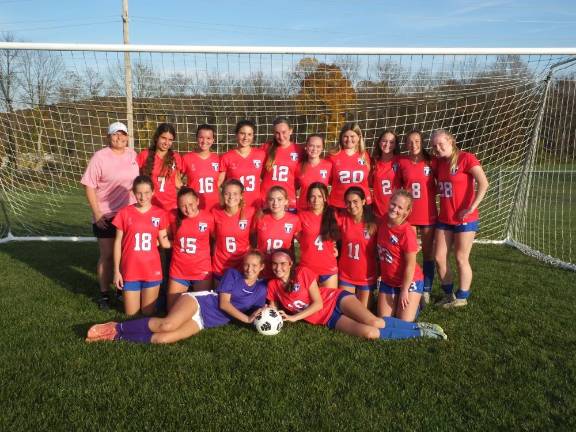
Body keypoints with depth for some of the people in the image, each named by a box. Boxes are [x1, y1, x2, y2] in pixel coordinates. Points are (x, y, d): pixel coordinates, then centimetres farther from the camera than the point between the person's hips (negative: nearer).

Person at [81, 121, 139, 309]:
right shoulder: (99, 157, -10)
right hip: (106, 216, -4)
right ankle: (104, 294, 18)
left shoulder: (132, 154, 4)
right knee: (107, 255, 5)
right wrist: (97, 214, -14)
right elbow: (89, 186, -10)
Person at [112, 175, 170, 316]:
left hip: (152, 270, 1)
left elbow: (164, 242, 2)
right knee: (131, 313, 10)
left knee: (148, 312, 11)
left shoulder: (160, 214, -2)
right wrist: (116, 270, 0)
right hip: (130, 271, 0)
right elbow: (118, 243, 0)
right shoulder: (125, 213, -5)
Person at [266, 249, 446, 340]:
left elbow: (318, 303, -13)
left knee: (374, 322, -29)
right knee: (368, 333, -23)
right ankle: (420, 333, -8)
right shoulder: (273, 286, -1)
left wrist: (294, 317, -17)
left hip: (336, 300, -2)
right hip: (328, 319, 2)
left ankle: (419, 326, -8)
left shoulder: (303, 273, -11)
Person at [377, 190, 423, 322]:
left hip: (410, 282, -5)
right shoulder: (384, 222, -7)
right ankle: (396, 303, 32)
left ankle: (414, 303, 25)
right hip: (387, 281, 5)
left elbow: (410, 265, -19)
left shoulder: (407, 233, -25)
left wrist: (404, 291, -13)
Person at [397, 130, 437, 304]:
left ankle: (426, 291, 16)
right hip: (407, 214, 1)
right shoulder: (402, 162, 0)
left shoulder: (431, 161, -1)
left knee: (428, 253, 7)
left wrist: (429, 194, -4)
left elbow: (439, 184, 10)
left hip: (428, 214, 0)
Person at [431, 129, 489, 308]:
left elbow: (483, 184, -19)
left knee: (461, 259, 4)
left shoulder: (466, 158, -11)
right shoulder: (438, 163, 7)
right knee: (439, 258, 7)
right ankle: (448, 295, 24)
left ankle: (462, 298, 20)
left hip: (464, 219, -6)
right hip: (444, 219, 6)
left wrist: (471, 208, -21)